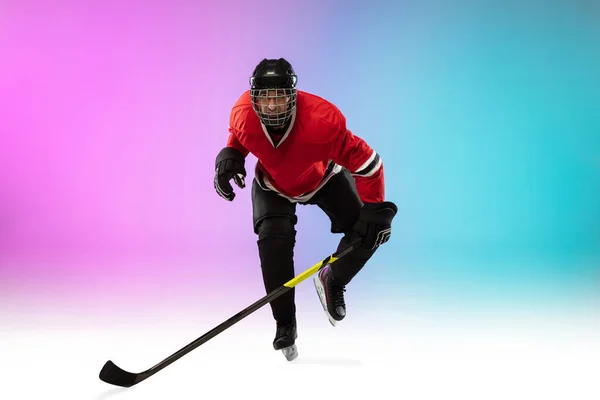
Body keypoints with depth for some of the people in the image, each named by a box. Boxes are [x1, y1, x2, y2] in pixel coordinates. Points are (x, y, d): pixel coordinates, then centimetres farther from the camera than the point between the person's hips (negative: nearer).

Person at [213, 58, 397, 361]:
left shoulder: (321, 119, -41)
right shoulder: (243, 114, -30)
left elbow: (366, 161, -33)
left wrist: (373, 208, -35)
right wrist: (230, 156, -21)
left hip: (324, 178, -1)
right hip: (273, 184, 1)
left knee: (366, 231, -15)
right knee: (274, 240, -22)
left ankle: (331, 281, 17)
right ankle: (285, 325, -5)